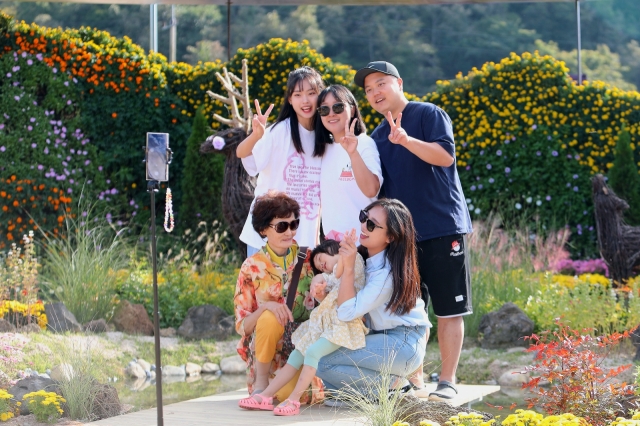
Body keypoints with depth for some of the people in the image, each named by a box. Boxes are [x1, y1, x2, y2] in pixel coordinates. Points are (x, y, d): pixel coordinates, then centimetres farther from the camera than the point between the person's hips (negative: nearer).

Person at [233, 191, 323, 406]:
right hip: (267, 350, -1)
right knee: (270, 317, -33)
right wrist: (265, 307, -25)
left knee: (310, 393, -28)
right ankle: (261, 382, -14)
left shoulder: (308, 258, 1)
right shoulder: (253, 267, -3)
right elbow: (242, 326, -5)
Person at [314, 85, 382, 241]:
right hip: (331, 236, 6)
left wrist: (353, 152, -31)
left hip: (361, 238, -6)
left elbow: (371, 190, -21)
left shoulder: (364, 143, -8)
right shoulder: (325, 148, 12)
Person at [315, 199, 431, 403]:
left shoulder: (388, 272, -23)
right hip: (384, 336, 9)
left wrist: (348, 267, -26)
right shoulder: (365, 255, 2)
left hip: (403, 344, -9)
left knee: (322, 363, -17)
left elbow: (347, 312, -25)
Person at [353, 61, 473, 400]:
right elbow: (375, 188, 21)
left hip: (442, 228, -6)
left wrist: (406, 140, -29)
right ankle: (415, 379, 16)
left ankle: (447, 381, 4)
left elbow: (445, 155, -18)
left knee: (448, 309, -2)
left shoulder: (428, 115, -3)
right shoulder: (377, 137, 16)